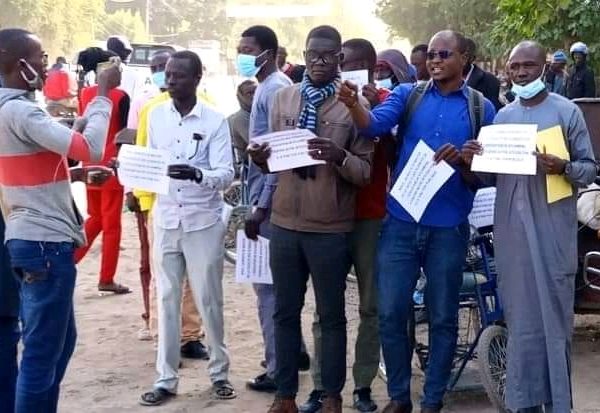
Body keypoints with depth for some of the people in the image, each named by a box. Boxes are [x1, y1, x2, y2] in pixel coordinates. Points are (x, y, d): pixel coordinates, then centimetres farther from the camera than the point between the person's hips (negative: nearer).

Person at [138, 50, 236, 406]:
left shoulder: (215, 121, -7)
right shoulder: (155, 115, 4)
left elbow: (226, 174, -14)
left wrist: (197, 174, -32)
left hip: (204, 222, -3)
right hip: (165, 221, 3)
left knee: (209, 300, 7)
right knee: (167, 300, 7)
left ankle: (220, 371, 22)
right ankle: (166, 379, 15)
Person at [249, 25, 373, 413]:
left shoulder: (354, 104, -5)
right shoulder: (283, 97, 8)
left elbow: (366, 172, -7)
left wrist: (339, 157, -27)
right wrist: (260, 157, -8)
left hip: (331, 229, -4)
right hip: (285, 223, 4)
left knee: (331, 315, 10)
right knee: (285, 312, 12)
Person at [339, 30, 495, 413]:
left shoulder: (481, 108, 2)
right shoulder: (408, 94, 4)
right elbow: (375, 125, -15)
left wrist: (462, 161, -19)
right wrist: (354, 105, -35)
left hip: (449, 227, -1)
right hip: (401, 222, 1)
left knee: (443, 318, 9)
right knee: (391, 313, 3)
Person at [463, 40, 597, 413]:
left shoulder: (566, 111, 1)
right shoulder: (503, 116, 14)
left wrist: (563, 168, -21)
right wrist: (474, 163, -4)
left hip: (553, 226, -4)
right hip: (511, 227, 4)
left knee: (553, 313, -1)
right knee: (520, 315, 8)